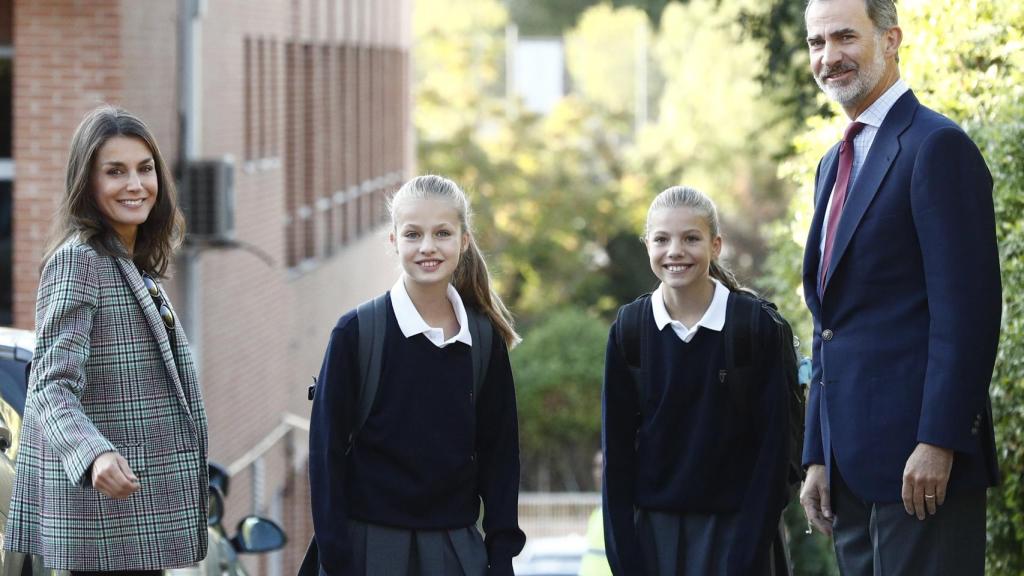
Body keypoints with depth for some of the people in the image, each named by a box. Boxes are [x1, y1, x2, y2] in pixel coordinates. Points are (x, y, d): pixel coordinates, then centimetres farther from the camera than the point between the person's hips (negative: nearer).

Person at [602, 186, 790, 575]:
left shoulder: (756, 324, -6)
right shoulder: (629, 329, 1)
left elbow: (772, 441, -5)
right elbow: (617, 445, 3)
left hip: (733, 524, -2)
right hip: (655, 525, 2)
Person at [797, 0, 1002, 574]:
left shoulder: (937, 146, -9)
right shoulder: (837, 163, 20)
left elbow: (967, 309, -15)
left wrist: (939, 442, -20)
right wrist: (818, 457, 17)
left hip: (920, 462, -9)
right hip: (851, 467, 9)